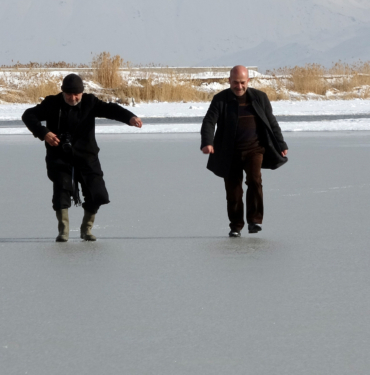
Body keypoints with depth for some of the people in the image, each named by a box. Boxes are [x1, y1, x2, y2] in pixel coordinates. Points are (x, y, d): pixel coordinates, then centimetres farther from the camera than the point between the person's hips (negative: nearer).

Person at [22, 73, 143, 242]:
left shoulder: (89, 102, -4)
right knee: (61, 191, -15)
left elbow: (110, 109, -17)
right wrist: (43, 133, -23)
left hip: (86, 157, 1)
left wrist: (130, 117, -37)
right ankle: (63, 230, 4)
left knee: (97, 194, -4)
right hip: (60, 158, -1)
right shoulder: (52, 104, -5)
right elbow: (29, 115, -6)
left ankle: (86, 228, 18)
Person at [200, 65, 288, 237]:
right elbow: (209, 122, -12)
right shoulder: (220, 100, -2)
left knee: (254, 180, -22)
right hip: (230, 152, 0)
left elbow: (272, 123, 14)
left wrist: (281, 145, 14)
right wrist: (207, 143, -30)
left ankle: (255, 220, -14)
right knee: (233, 190, 2)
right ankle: (235, 226, 16)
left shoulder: (259, 98, 5)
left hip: (254, 148, 0)